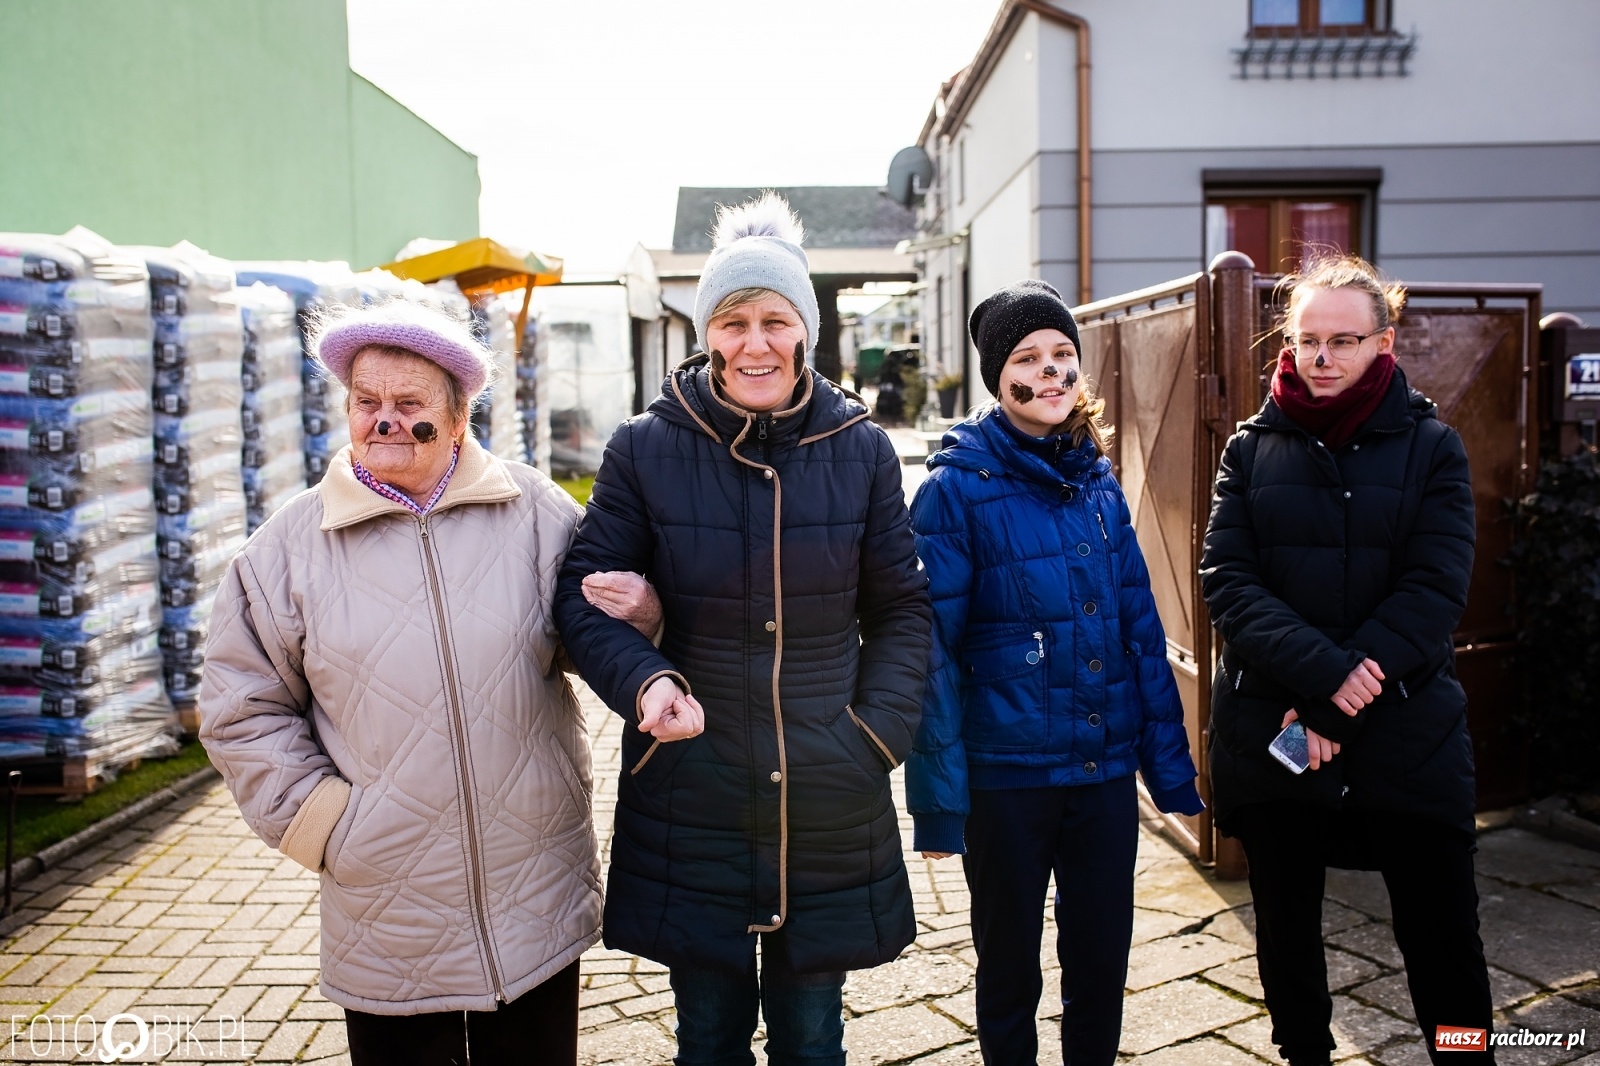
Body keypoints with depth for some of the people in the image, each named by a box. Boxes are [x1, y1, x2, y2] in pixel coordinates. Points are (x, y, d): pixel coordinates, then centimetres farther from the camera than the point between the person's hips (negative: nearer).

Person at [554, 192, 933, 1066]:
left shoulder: (860, 449, -1)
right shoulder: (645, 448, -6)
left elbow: (900, 607, 6)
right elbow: (582, 593, -2)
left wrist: (878, 732, -5)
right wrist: (645, 679, -21)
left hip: (829, 808, 1)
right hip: (688, 805, -1)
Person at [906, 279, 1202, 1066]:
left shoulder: (1098, 482, 4)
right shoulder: (956, 488, -10)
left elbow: (1140, 630, 6)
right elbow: (932, 649, -12)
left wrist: (1170, 762, 5)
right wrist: (938, 796, -14)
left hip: (1106, 769, 4)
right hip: (1006, 776, -4)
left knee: (1102, 958, 17)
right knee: (1009, 970, 15)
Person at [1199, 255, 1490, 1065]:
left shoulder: (1431, 447, 0)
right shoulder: (1253, 447, 4)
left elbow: (1434, 589, -9)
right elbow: (1226, 578, -7)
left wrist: (1334, 709, -16)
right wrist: (1323, 670, -21)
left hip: (1404, 729, -1)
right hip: (1267, 727, 2)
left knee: (1442, 931, 3)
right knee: (1285, 923, 14)